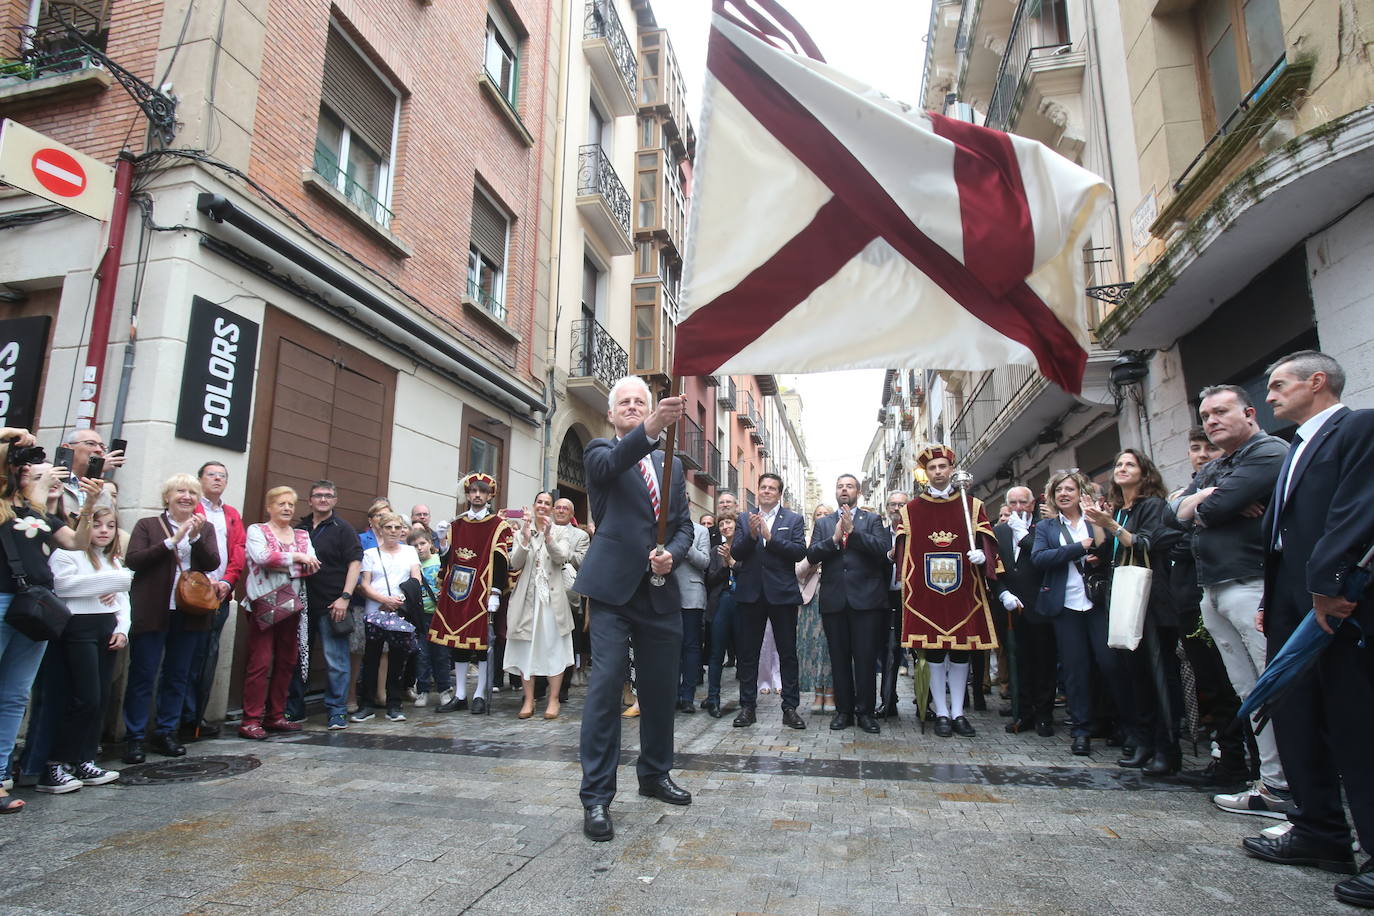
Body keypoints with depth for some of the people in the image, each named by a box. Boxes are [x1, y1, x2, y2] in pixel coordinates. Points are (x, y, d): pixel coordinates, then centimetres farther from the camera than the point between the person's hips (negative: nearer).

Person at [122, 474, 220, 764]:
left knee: (178, 676, 10)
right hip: (152, 613, -3)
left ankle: (166, 733, 21)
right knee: (142, 676, 2)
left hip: (189, 614, 3)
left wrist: (196, 536, -16)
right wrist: (172, 540, -17)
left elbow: (212, 563, -3)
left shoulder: (204, 530, 11)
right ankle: (134, 737, 12)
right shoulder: (148, 525, 3)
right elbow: (132, 560, -10)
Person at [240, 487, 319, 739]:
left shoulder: (302, 535, 16)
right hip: (265, 603, -5)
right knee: (260, 662, -6)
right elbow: (262, 556, -17)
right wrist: (296, 558, -9)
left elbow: (313, 566, 3)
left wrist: (281, 564, -10)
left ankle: (276, 716, 17)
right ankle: (251, 720, 1)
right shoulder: (257, 531, 3)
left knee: (286, 662, 8)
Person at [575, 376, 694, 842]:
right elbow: (611, 463, -23)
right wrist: (650, 429, -41)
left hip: (660, 591, 5)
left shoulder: (671, 463, 17)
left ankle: (654, 774, 32)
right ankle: (596, 796, 3)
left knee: (661, 688, 13)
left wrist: (671, 554, -8)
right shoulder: (600, 452, 3)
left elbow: (684, 524, 14)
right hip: (614, 586, -5)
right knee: (606, 685, -9)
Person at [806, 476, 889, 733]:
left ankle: (865, 711, 12)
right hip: (834, 600, 2)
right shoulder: (823, 523, 14)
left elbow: (883, 549, -9)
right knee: (839, 659, 7)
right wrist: (834, 539, -12)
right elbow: (811, 555, 2)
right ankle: (843, 710, 17)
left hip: (866, 599, -2)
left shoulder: (872, 520, 8)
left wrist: (853, 532, -15)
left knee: (866, 658, 1)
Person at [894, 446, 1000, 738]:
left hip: (963, 592, 1)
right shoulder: (911, 510, 7)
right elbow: (902, 550, 5)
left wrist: (982, 556, -17)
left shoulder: (972, 505, 7)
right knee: (934, 652, 3)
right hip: (926, 594, -1)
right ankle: (942, 713, 12)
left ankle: (958, 712, 16)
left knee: (961, 652, 6)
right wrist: (905, 581, -2)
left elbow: (987, 541, 3)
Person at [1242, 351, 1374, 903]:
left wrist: (1328, 578, -24)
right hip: (1292, 605, 9)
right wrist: (1270, 601, 15)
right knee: (1296, 723, 12)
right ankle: (1321, 832, 22)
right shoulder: (1298, 449, 22)